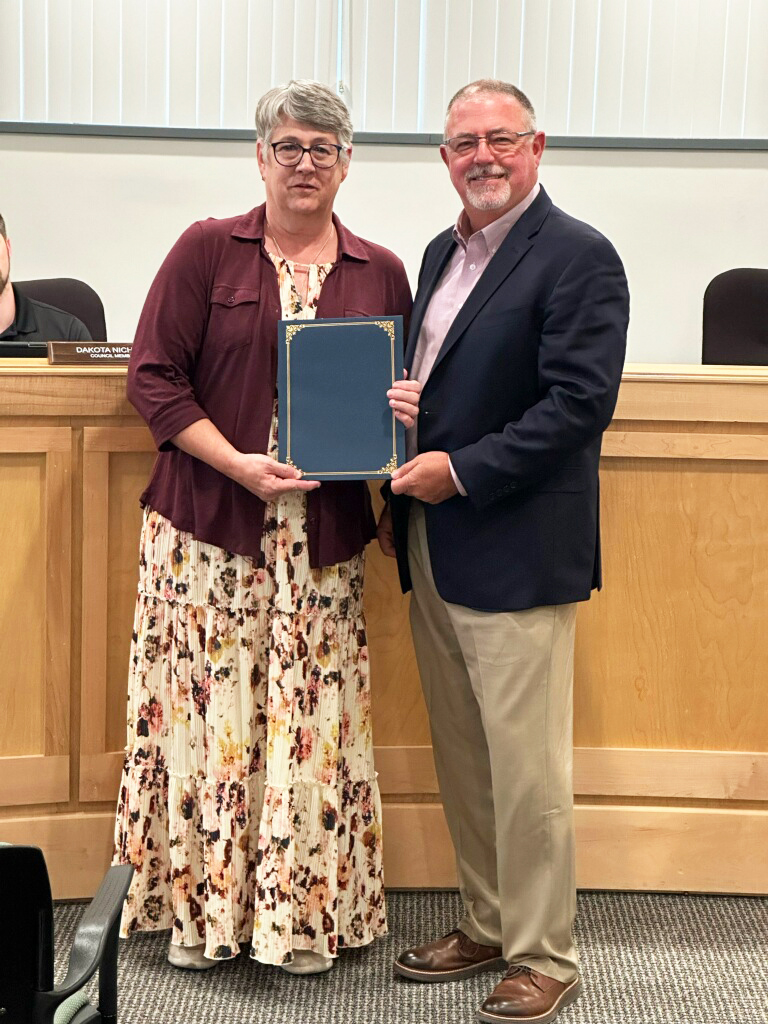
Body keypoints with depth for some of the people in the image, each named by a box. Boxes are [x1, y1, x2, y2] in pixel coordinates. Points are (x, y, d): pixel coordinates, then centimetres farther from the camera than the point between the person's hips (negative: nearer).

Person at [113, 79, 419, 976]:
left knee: (312, 715, 4)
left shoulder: (380, 274, 10)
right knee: (208, 705, 2)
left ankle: (304, 909, 19)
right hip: (209, 529, -2)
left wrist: (406, 412, -7)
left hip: (323, 537, 2)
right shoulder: (206, 250, 3)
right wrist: (238, 463, -13)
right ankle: (199, 902, 18)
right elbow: (153, 376, -2)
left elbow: (405, 390, 18)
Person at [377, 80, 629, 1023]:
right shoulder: (444, 253, 16)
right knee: (462, 757, 16)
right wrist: (401, 499, 7)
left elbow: (579, 404, -18)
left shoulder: (578, 257, -10)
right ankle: (488, 925, 31)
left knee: (525, 763, 0)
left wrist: (461, 473, -18)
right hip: (433, 548, 8)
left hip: (516, 552, -8)